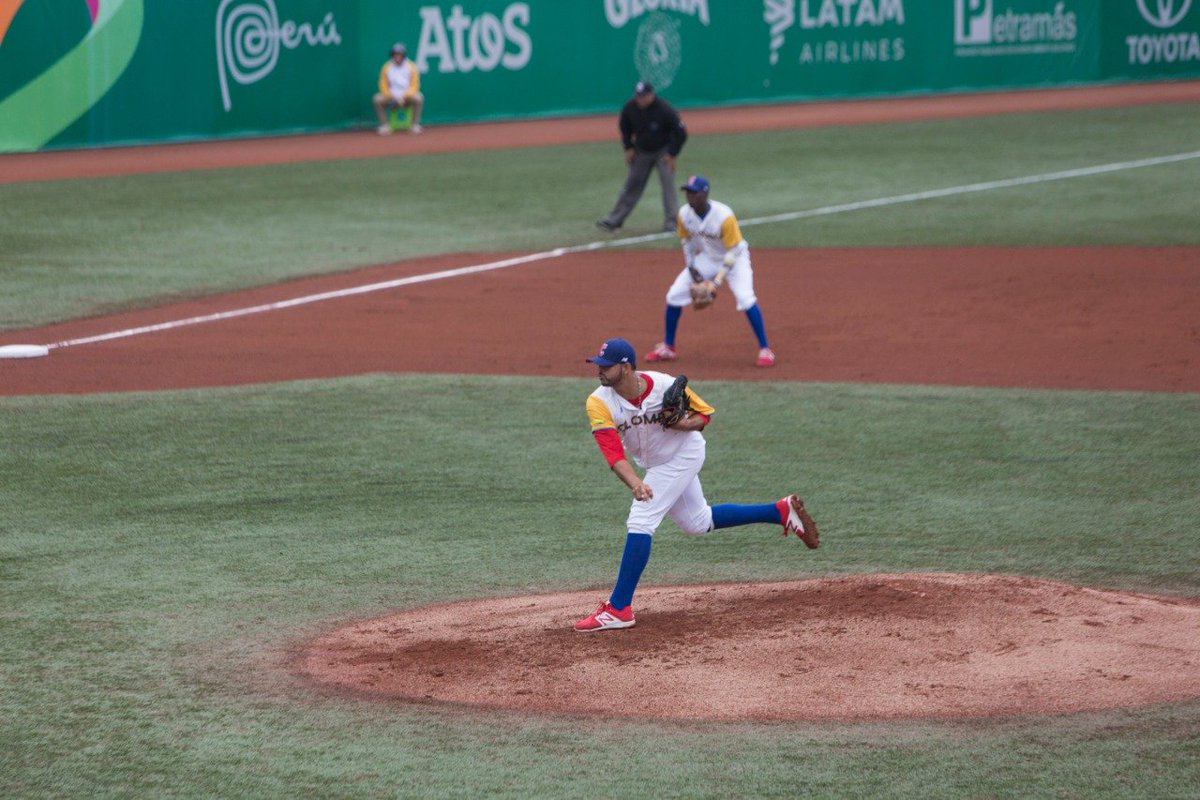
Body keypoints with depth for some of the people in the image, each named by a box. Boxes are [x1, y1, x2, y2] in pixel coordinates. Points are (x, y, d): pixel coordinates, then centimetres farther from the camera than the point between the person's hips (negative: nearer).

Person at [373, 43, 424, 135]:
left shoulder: (411, 67, -1)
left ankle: (415, 125, -21)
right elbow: (384, 86, 0)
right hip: (392, 97, 1)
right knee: (377, 99, -26)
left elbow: (414, 86, -5)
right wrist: (393, 96, -18)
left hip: (407, 96, -1)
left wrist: (404, 96, -22)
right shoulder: (387, 67, 1)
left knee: (418, 98, -33)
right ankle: (384, 126, -18)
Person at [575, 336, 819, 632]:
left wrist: (684, 424, -32)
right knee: (698, 523, 20)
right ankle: (782, 511, 32)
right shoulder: (599, 403, -22)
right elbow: (613, 452, -32)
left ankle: (618, 609, -13)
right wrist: (635, 483, -49)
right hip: (656, 464, 6)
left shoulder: (665, 386, -26)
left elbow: (705, 413, -9)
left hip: (683, 455, -6)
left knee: (639, 522, -17)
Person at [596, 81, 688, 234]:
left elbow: (681, 133, -19)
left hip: (663, 151, -4)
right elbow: (624, 127, 6)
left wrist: (672, 154, -18)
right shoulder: (630, 108, -16)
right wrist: (628, 148, 0)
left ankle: (671, 222, -8)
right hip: (641, 151, 4)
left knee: (668, 183, -14)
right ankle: (614, 220, 12)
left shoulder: (665, 109, -27)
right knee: (631, 184, 7)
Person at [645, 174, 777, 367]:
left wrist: (718, 281, -29)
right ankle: (667, 348, 15)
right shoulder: (684, 214, -16)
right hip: (706, 258, 5)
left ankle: (765, 350, -15)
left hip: (734, 258, -5)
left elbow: (733, 251, -25)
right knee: (674, 295, -1)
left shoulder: (724, 216, -31)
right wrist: (691, 268, -8)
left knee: (745, 298, -26)